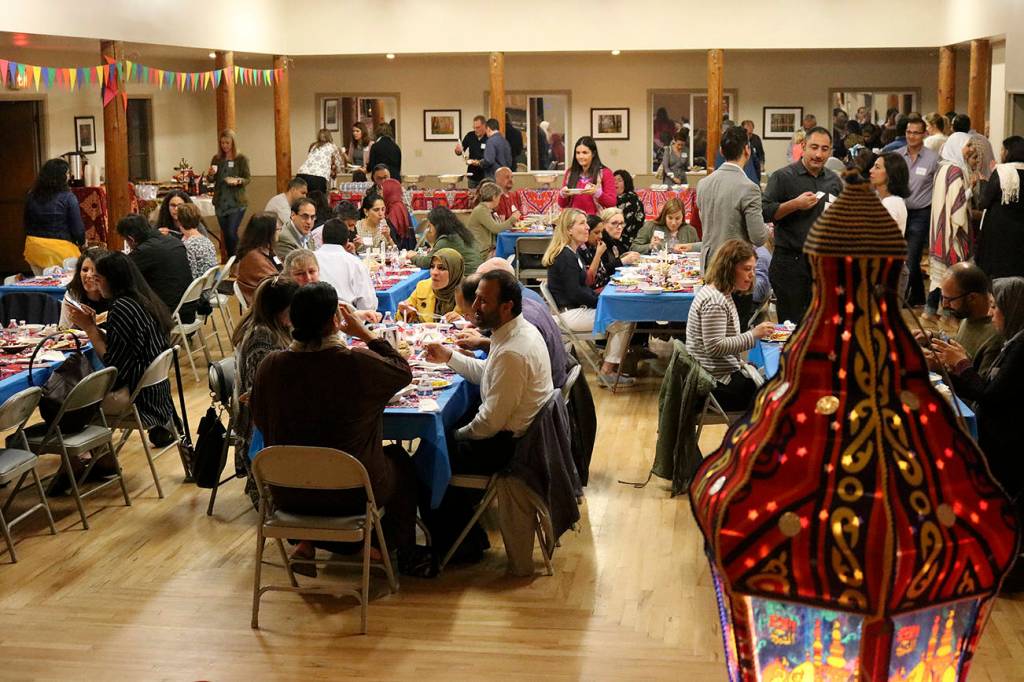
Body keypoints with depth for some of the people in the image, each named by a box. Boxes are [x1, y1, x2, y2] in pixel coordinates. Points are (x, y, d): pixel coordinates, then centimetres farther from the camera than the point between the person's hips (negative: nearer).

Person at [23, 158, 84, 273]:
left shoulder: (32, 196, 4)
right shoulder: (67, 197, -11)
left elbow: (27, 224, 12)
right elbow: (77, 227, -9)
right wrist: (82, 241, 11)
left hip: (34, 248, 5)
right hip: (60, 250, -5)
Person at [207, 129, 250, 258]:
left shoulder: (241, 159, -4)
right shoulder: (216, 159, 6)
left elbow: (248, 179, -2)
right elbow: (211, 180, 13)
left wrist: (239, 181, -23)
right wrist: (210, 174, -9)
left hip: (237, 203, -4)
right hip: (220, 202, 4)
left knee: (231, 233, -14)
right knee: (225, 234, 10)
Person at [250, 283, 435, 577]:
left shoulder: (270, 366, -15)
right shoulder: (360, 364, -23)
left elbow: (260, 420, 3)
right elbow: (404, 372, -2)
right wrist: (363, 332, 2)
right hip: (353, 492, -3)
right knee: (399, 459, 27)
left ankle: (306, 539, 33)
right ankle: (407, 554, 37)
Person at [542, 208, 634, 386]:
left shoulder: (572, 252, 15)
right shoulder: (566, 257, -18)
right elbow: (575, 293, -21)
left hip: (577, 308, 10)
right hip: (570, 314, -10)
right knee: (624, 321, -13)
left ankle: (610, 367, 7)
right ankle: (607, 372, -7)